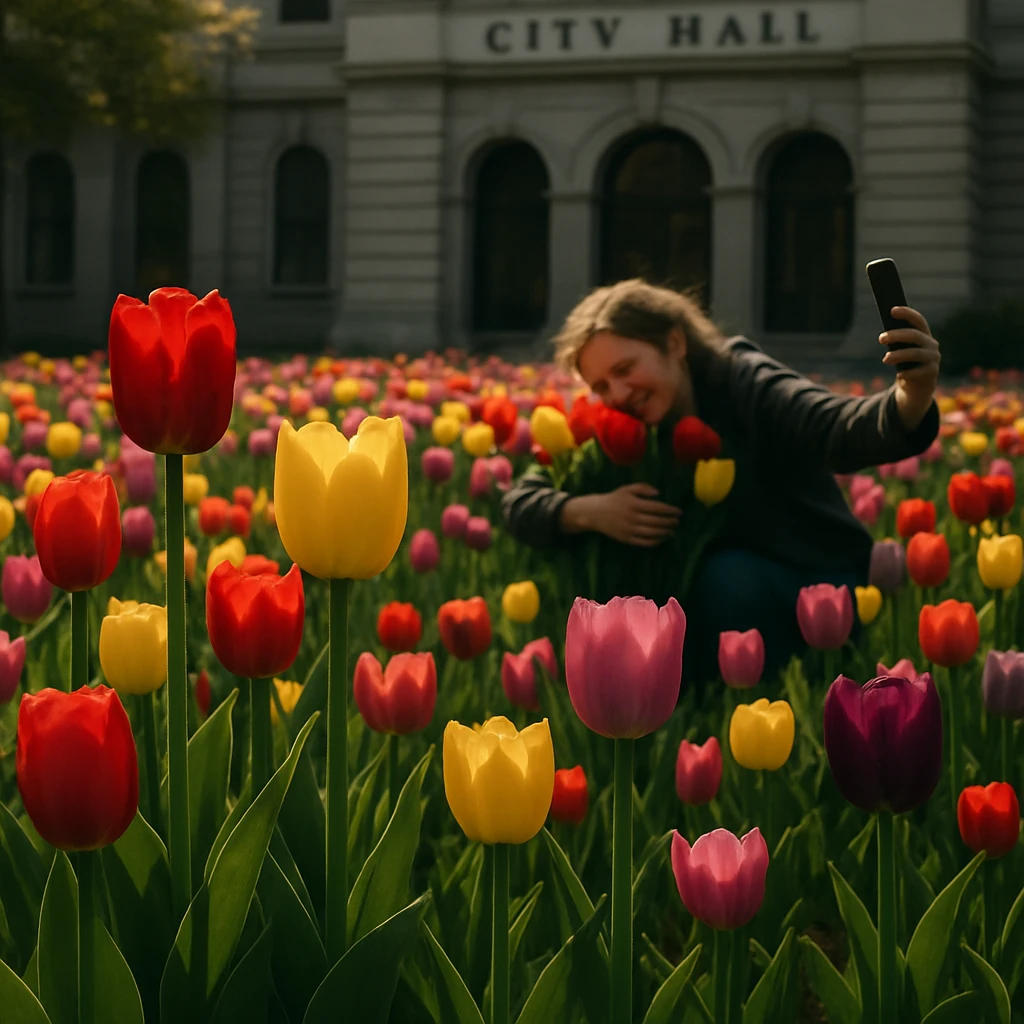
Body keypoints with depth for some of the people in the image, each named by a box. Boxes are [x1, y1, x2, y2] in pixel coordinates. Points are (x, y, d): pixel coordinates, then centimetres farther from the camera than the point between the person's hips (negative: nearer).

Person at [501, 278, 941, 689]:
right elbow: (520, 502, -8)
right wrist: (587, 511, -29)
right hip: (703, 600, 5)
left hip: (819, 595, -5)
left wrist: (912, 397, -64)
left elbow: (849, 428, -42)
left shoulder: (749, 388, -23)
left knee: (729, 575, -31)